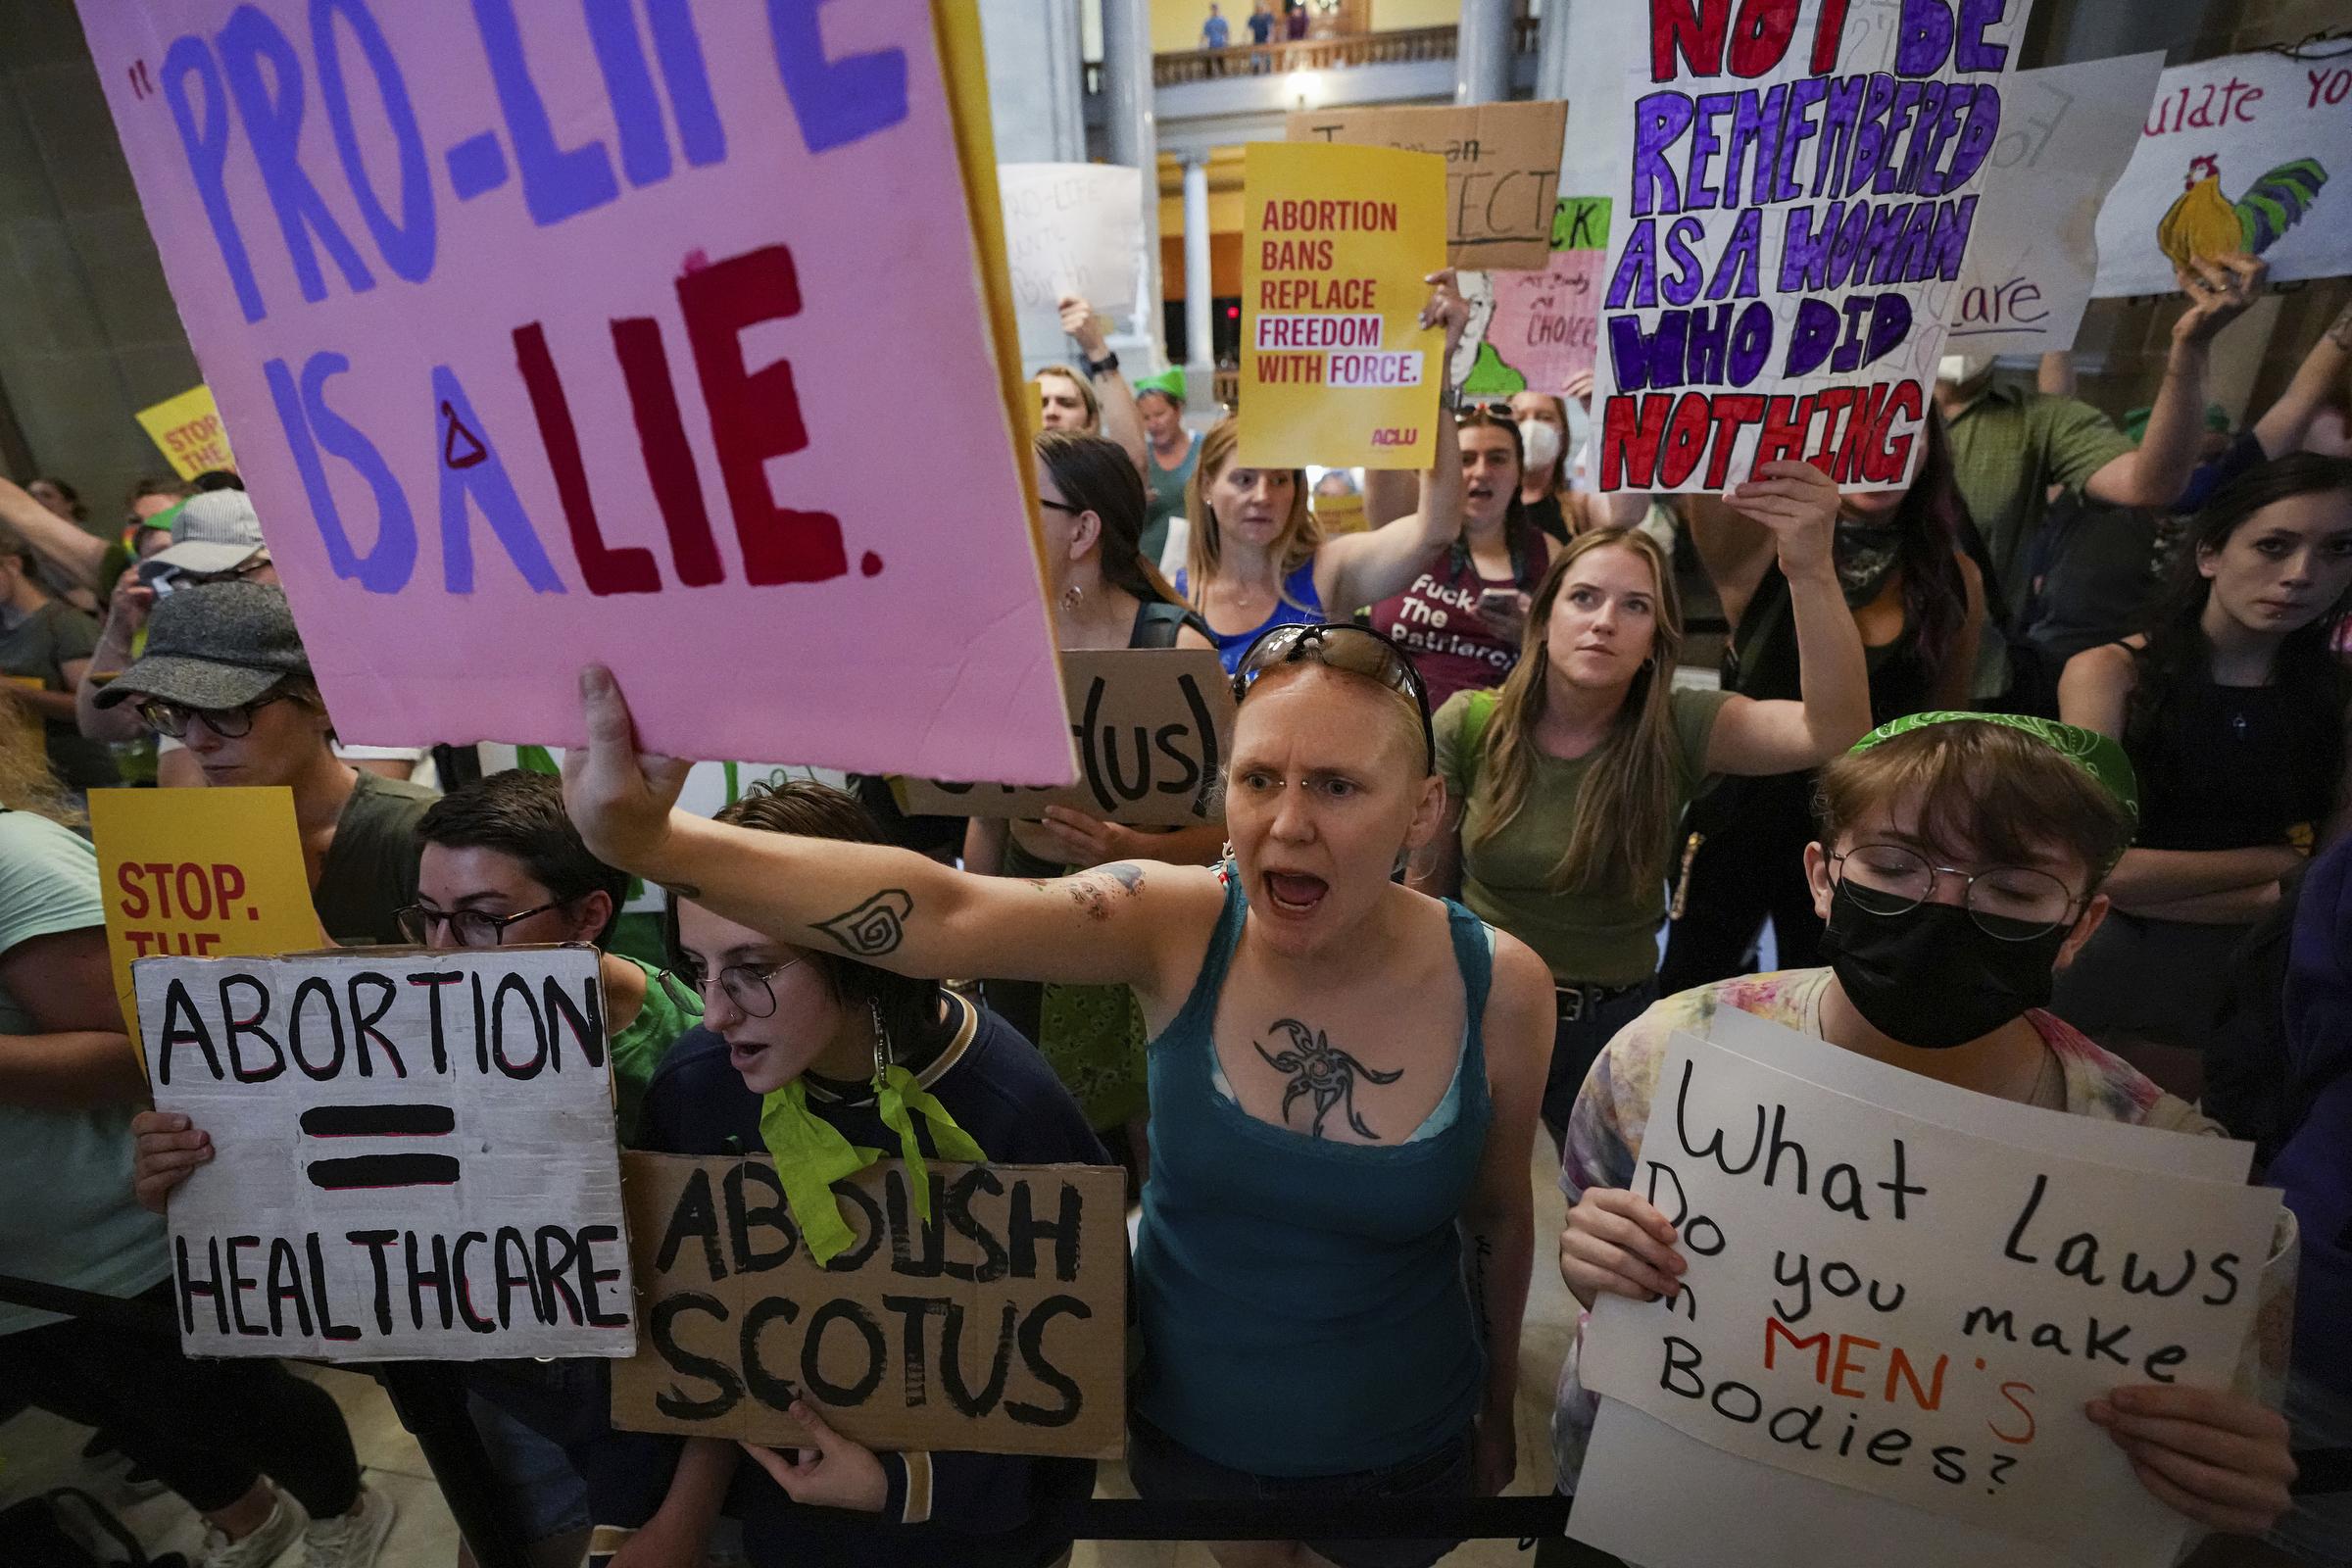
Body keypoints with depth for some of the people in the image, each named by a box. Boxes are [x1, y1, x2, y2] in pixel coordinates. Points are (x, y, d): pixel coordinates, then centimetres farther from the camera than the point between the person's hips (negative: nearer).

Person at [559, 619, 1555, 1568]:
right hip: (1187, 1425, 1)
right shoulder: (1174, 927, -24)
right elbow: (941, 913, -40)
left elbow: (1501, 1217, -5)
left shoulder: (1500, 990, -21)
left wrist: (1500, 1409, 9)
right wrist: (654, 841, -53)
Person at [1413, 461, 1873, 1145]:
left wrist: (1811, 570, -44)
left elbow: (1836, 728, -31)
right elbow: (1429, 876, -4)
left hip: (1611, 1020, 1)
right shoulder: (1467, 725, -14)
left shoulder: (1679, 731, -14)